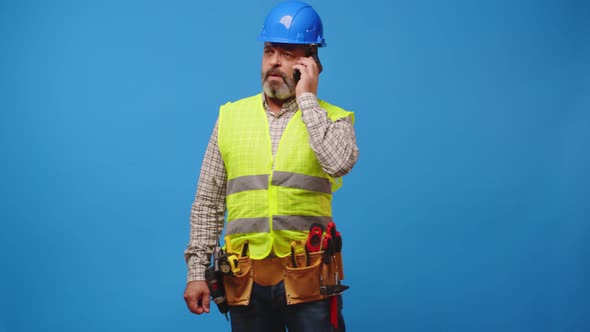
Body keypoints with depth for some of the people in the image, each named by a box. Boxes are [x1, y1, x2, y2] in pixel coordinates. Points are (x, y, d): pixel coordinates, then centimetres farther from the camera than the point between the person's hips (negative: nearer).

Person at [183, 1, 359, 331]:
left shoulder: (333, 118, 2)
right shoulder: (231, 116, 8)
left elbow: (339, 163, -22)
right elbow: (208, 202, 10)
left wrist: (307, 99, -11)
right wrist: (197, 270, 4)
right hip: (247, 278, 2)